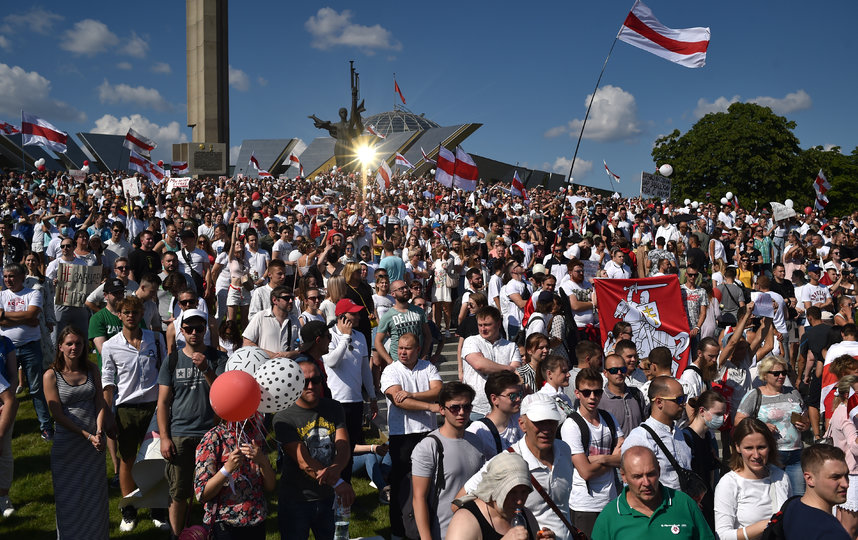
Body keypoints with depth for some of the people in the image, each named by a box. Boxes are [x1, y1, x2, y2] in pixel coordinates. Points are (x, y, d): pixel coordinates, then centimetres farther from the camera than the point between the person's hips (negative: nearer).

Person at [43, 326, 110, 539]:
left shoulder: (91, 369, 4)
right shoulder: (52, 375, -7)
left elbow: (100, 403, 3)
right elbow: (57, 414, -10)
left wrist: (99, 432, -13)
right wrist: (87, 435, -15)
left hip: (95, 442, 3)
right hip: (67, 444, -3)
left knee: (95, 495, 10)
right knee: (70, 497, 4)